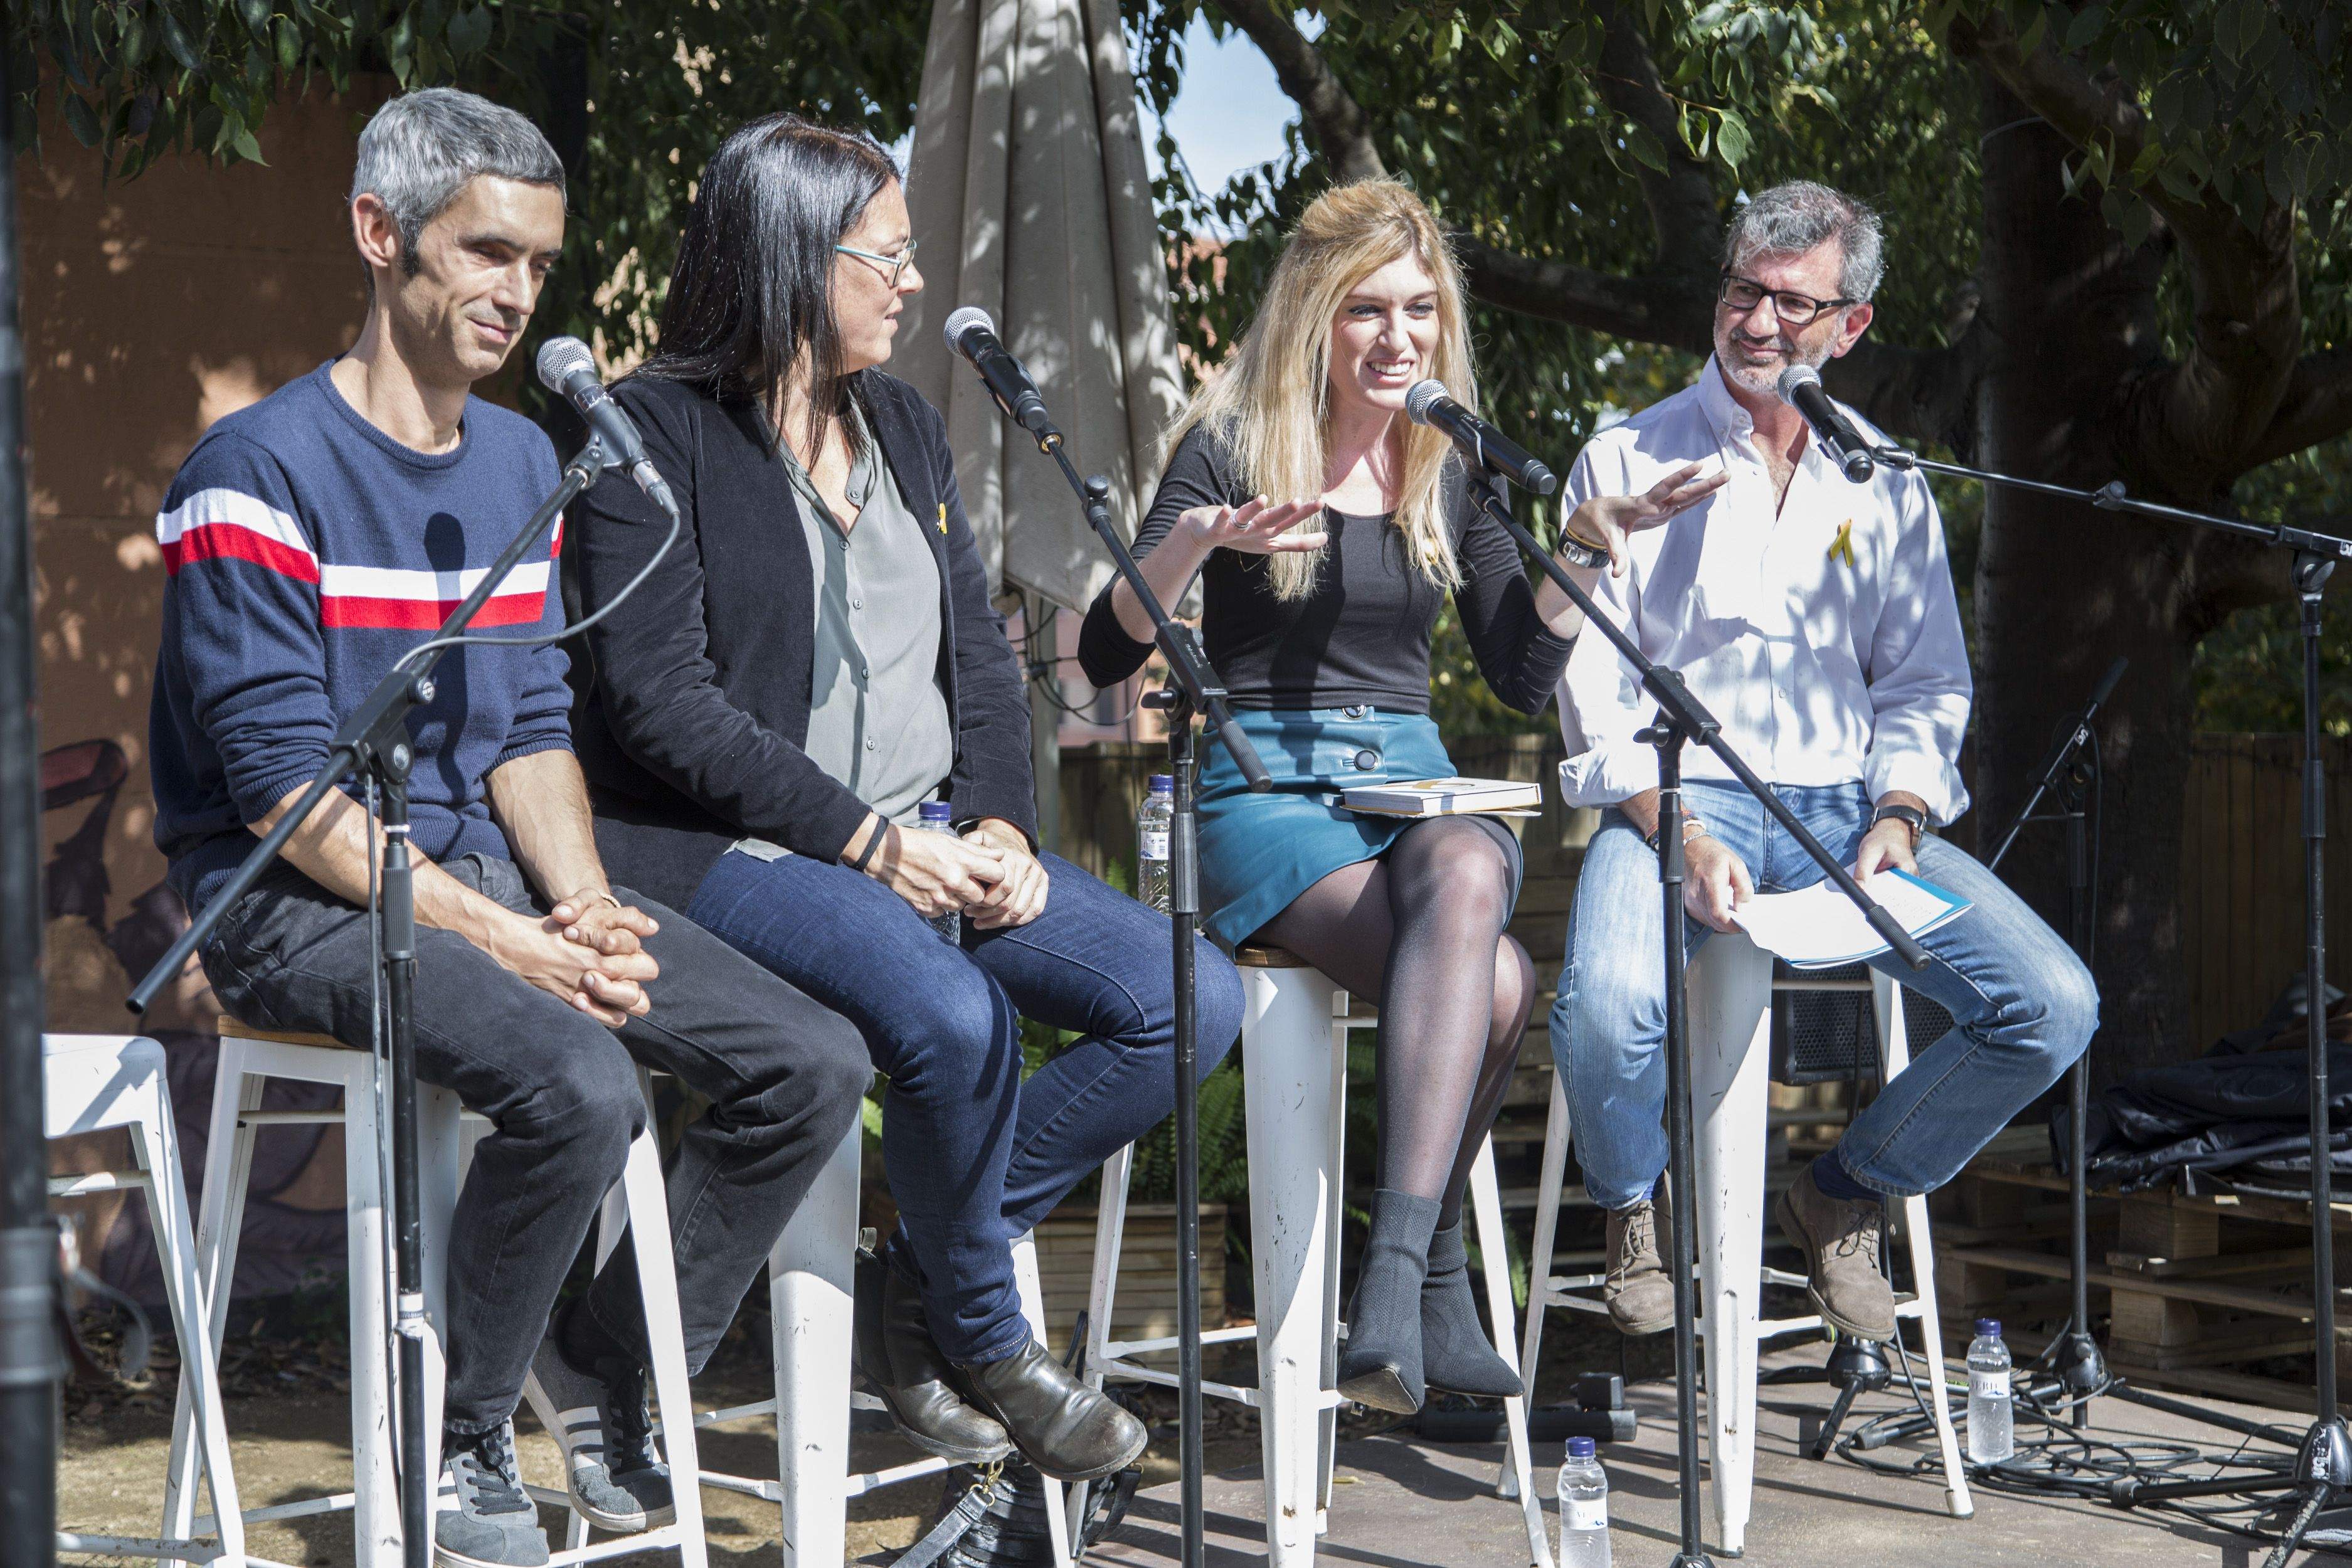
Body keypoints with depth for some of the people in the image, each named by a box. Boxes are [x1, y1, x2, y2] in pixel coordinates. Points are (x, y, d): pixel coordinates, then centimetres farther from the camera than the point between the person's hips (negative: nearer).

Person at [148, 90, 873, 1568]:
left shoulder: (521, 461, 12)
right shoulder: (260, 473, -11)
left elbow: (533, 728, 13)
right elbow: (289, 791, -17)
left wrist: (585, 904, -7)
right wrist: (502, 942, -22)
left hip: (490, 875, 7)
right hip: (302, 903, -7)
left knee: (815, 1061, -8)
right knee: (582, 1084, -33)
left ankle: (604, 1371, 11)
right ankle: (456, 1437, -7)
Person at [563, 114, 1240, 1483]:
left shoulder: (904, 423, 17)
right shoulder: (656, 432, -5)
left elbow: (980, 651, 15)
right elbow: (661, 702, -13)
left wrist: (998, 823, -4)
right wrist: (863, 840, -18)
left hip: (924, 838, 7)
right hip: (728, 847, -7)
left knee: (1193, 999, -11)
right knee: (953, 1016, -35)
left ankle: (921, 1281, -1)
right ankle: (987, 1341, -7)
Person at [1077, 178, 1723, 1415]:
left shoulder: (1452, 471, 14)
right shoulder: (1232, 448, 1)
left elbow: (1523, 680, 15)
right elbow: (1105, 655, -7)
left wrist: (1586, 549, 2)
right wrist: (1194, 539, -24)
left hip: (1417, 785, 4)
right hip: (1266, 791, -3)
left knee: (1466, 871, -37)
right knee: (1496, 982, -34)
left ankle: (1397, 1266, -37)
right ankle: (1435, 1279, -27)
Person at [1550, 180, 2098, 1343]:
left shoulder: (1884, 485, 16)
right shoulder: (1626, 462, 6)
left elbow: (1927, 686, 16)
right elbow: (1593, 689, -1)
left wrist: (1899, 815, -6)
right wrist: (1680, 836, -17)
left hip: (1849, 807, 3)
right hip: (1673, 804, -3)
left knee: (2053, 1008, -18)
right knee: (1605, 1008, -36)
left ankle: (1845, 1200, 8)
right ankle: (1632, 1208, 1)